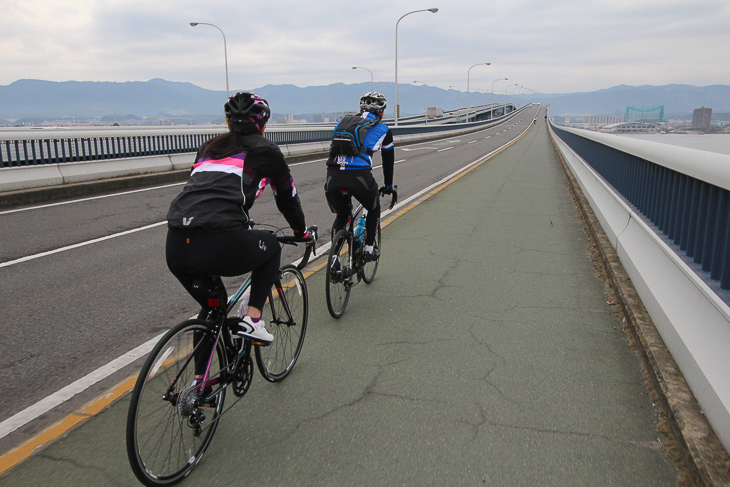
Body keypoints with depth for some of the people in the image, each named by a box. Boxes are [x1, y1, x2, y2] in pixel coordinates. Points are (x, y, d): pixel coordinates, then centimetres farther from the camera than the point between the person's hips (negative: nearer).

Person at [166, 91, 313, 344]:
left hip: (175, 248, 5)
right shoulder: (265, 150, 15)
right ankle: (252, 319, 14)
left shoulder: (207, 148, 29)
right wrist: (302, 231, 44)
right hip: (220, 245, -5)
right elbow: (287, 196, 26)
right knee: (271, 245, 26)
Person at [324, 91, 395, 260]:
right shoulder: (383, 130, 19)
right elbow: (388, 160, 28)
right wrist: (388, 186, 43)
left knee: (341, 215, 26)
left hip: (333, 176, 3)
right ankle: (369, 249, 27)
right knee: (374, 209, 28)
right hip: (359, 176, -3)